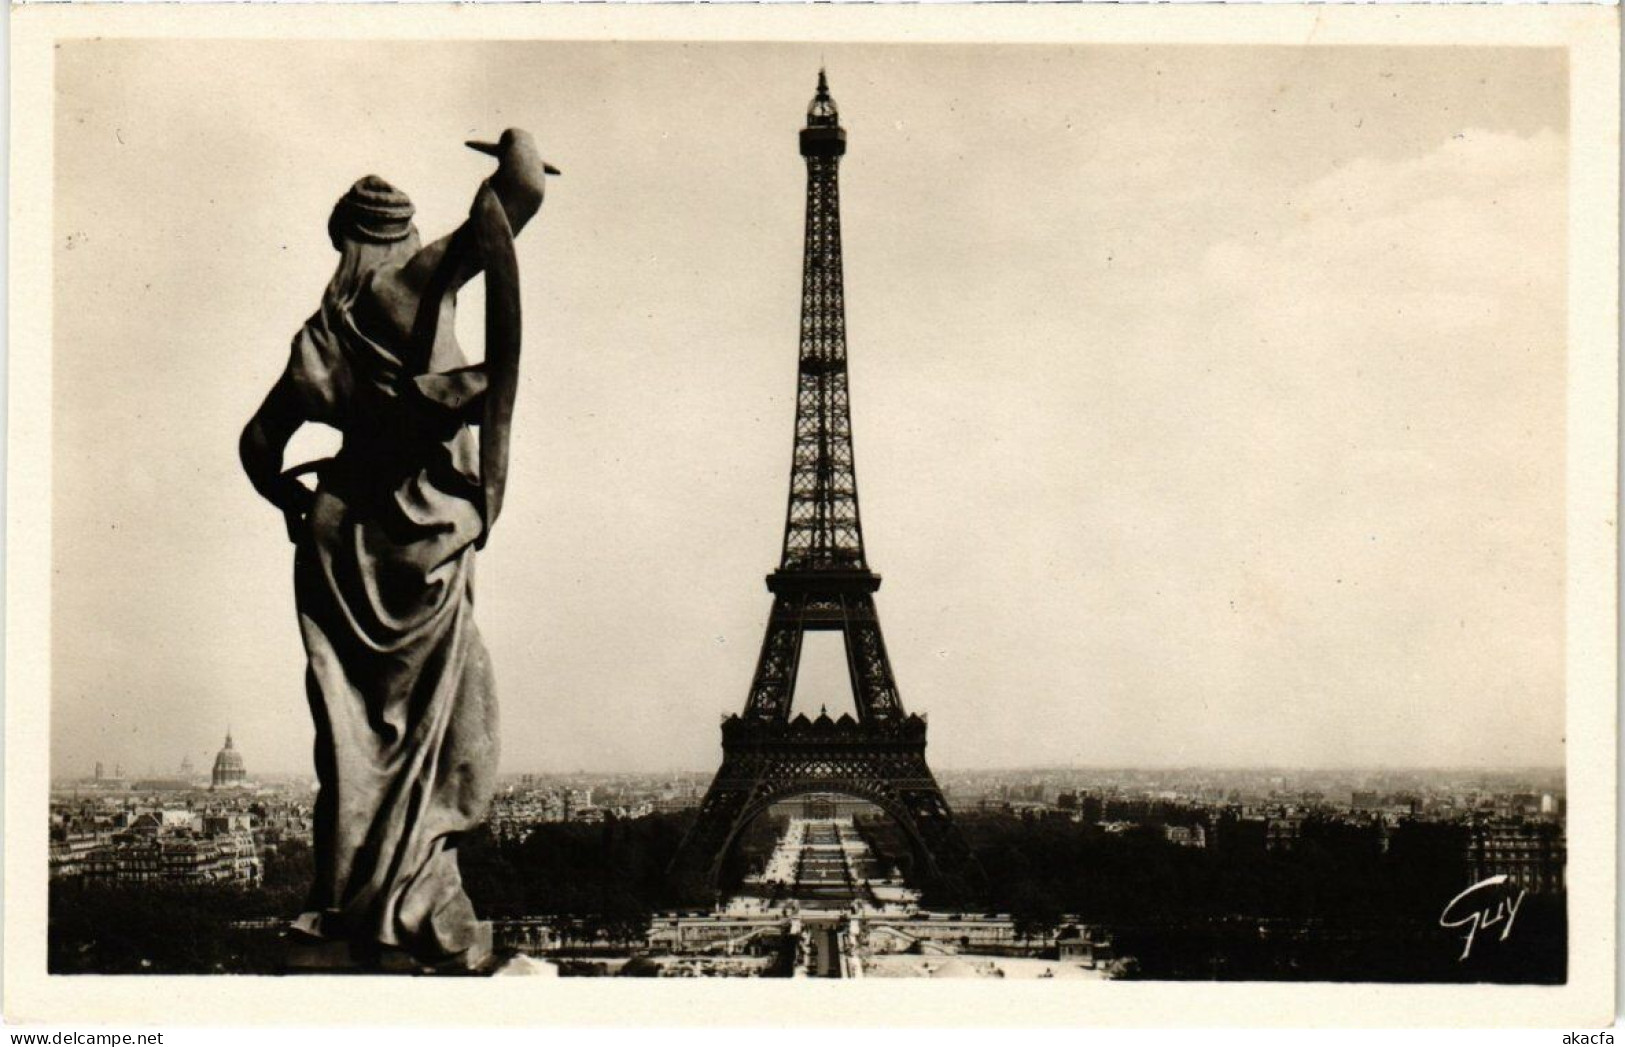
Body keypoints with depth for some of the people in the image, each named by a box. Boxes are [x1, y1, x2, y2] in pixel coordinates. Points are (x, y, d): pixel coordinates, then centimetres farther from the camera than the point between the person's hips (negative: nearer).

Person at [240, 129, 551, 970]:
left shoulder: (321, 333, 11)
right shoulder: (421, 281, -2)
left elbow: (260, 444, 12)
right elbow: (517, 198, -11)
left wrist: (296, 503, 27)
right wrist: (518, 154, 10)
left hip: (341, 538, 4)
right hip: (426, 535, -4)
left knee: (357, 725, 8)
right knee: (431, 721, 3)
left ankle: (349, 903, 10)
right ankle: (411, 909, 1)